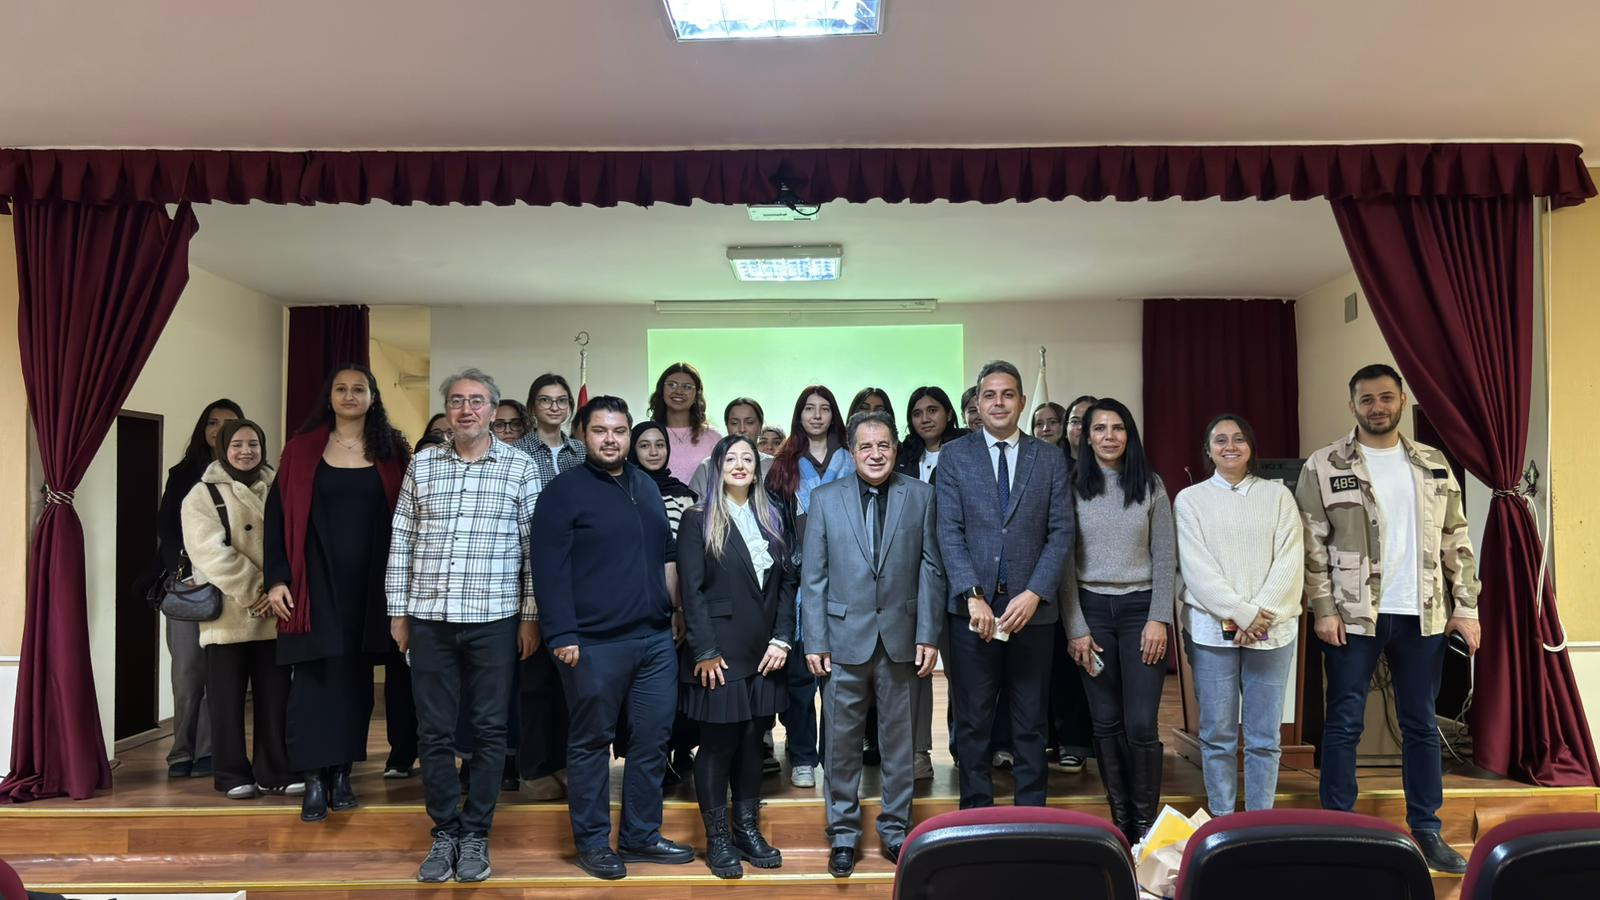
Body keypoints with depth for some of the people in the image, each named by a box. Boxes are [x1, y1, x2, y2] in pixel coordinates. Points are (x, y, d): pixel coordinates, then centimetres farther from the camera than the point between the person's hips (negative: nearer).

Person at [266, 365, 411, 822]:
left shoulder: (392, 451, 5)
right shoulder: (302, 450, 3)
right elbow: (277, 514, 1)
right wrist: (278, 577, -8)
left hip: (368, 583, 1)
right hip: (316, 580, -1)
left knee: (355, 677, 6)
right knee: (315, 675, -4)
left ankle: (342, 772, 16)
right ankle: (315, 777, 3)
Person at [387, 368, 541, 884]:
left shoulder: (520, 467, 0)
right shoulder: (422, 465, 7)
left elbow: (534, 546, 0)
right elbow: (401, 541, 9)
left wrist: (531, 615, -2)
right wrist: (398, 610, 6)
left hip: (494, 618, -2)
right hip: (429, 617, 2)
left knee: (489, 730, 5)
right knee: (434, 731, 8)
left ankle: (476, 833, 19)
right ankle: (444, 833, 22)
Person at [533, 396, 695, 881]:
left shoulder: (646, 486, 13)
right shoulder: (564, 491, -5)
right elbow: (550, 570, -11)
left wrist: (673, 609, 14)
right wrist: (562, 636, -17)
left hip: (656, 639, 6)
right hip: (594, 643, -6)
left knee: (653, 740, 10)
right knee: (591, 742, 6)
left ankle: (641, 835, 24)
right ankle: (593, 842, 19)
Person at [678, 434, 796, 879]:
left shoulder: (772, 519, 11)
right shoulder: (699, 520, -2)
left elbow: (788, 581, 9)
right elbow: (692, 589, -8)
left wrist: (782, 639, -1)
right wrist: (705, 652, -13)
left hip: (764, 653, 4)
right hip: (720, 653, -4)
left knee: (752, 741, 10)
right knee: (718, 744, 2)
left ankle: (748, 828, 22)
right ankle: (717, 838, 14)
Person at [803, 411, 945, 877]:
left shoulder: (920, 495, 3)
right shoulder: (825, 498, 2)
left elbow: (931, 570, 2)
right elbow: (813, 576, 1)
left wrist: (929, 636, -4)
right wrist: (814, 641, -4)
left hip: (901, 637, 1)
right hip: (845, 637, 0)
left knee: (900, 740, 11)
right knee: (842, 741, 7)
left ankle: (895, 829, 26)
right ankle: (843, 834, 22)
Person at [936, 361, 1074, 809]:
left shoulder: (1049, 459, 7)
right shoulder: (954, 456, 4)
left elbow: (1061, 533, 2)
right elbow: (949, 533, -2)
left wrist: (1034, 594, -10)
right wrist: (973, 596, -12)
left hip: (1031, 608, 1)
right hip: (973, 607, -1)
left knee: (1031, 723, 9)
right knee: (973, 722, 6)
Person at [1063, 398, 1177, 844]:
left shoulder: (1151, 485, 3)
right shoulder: (1073, 487, 2)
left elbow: (1165, 559, 2)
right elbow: (1064, 561, 1)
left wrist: (1159, 620, -6)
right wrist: (1076, 628, -3)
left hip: (1140, 608, -1)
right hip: (1091, 609, 1)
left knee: (1141, 725, -5)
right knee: (1106, 722, 6)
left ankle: (1145, 822, 11)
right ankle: (1119, 819, 19)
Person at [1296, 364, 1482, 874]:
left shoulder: (1434, 465, 8)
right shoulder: (1323, 467, -3)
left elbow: (1456, 541, 10)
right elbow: (1311, 545, -5)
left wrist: (1466, 606, 4)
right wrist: (1323, 609, -10)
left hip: (1423, 615, 3)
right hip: (1353, 616, -3)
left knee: (1421, 725, 12)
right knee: (1344, 724, 3)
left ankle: (1426, 830, 23)